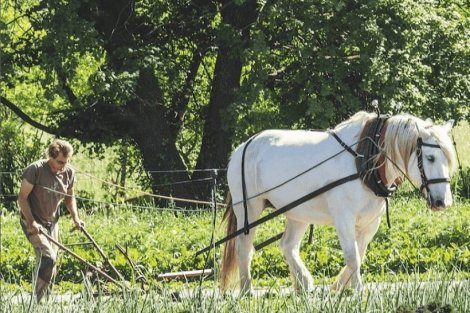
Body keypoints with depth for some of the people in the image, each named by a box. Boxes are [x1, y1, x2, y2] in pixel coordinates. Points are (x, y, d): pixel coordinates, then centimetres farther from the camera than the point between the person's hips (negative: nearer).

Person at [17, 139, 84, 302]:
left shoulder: (69, 173, -1)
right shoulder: (35, 170, -20)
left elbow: (69, 198, 15)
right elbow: (22, 197, -17)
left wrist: (75, 218, 1)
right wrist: (31, 221, -25)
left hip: (52, 223, 7)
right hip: (33, 222, -7)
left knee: (51, 264, 10)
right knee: (47, 258, -23)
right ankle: (36, 301, -19)